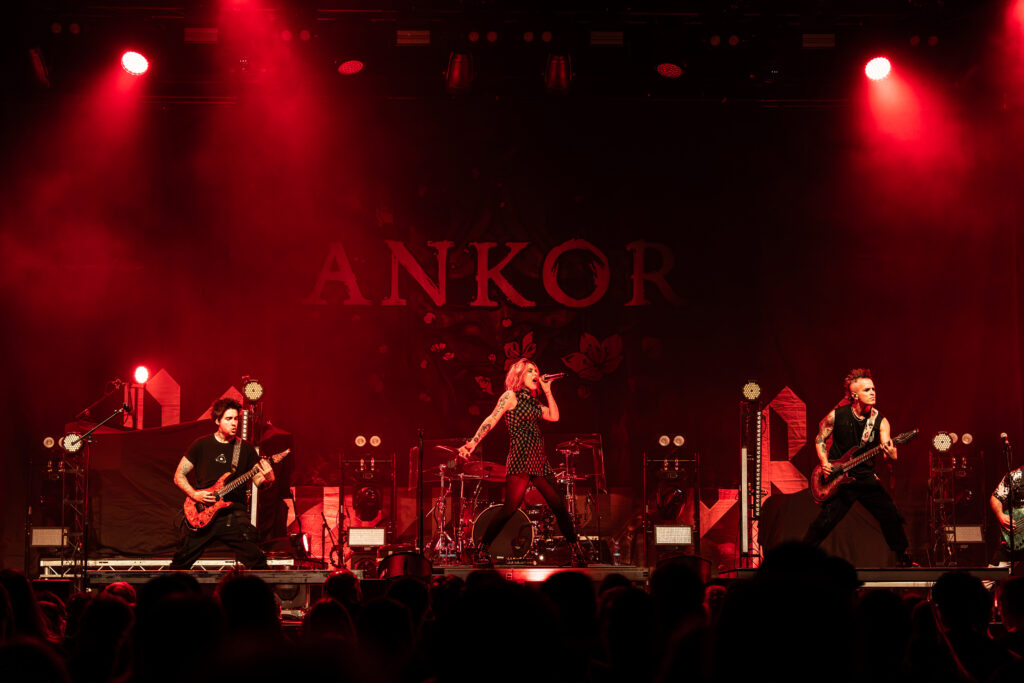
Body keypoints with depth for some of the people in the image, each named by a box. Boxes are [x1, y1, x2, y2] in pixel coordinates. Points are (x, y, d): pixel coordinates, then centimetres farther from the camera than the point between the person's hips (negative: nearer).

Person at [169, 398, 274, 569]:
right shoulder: (202, 445, 6)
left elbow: (259, 481, 8)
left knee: (257, 561, -12)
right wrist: (194, 494, -8)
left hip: (234, 514, 0)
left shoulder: (245, 449, 9)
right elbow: (179, 476, 9)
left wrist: (267, 479, -16)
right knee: (181, 562, -1)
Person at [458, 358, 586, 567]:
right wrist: (472, 443, -19)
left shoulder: (533, 402, 22)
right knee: (511, 507, -13)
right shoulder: (511, 396, 1)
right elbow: (491, 420, -8)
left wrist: (547, 391, 15)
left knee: (559, 505, 3)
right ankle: (481, 551, -6)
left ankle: (576, 552, 9)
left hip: (538, 460, 7)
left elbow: (554, 416, 17)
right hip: (520, 459, -7)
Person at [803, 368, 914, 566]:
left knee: (891, 517, -2)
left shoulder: (880, 421, -4)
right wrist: (825, 463, -8)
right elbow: (820, 439, 6)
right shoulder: (837, 416, -8)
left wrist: (889, 452, -37)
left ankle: (904, 559, 15)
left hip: (866, 477, 3)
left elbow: (892, 456, -13)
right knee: (824, 522, -9)